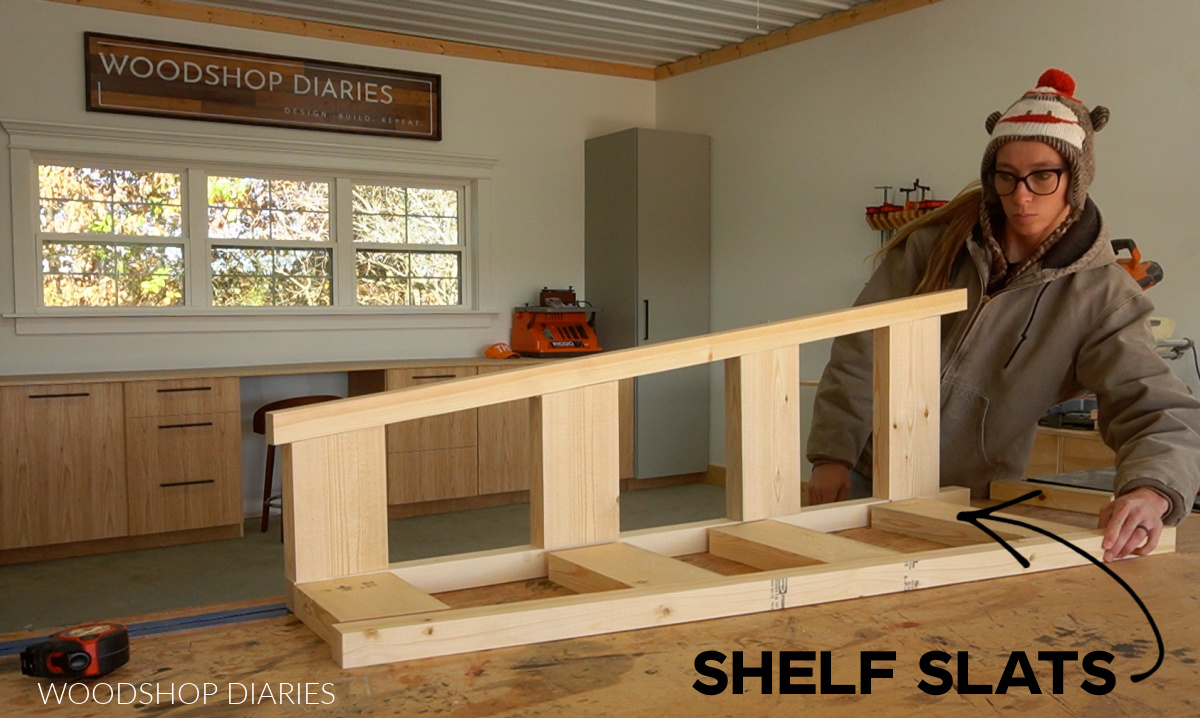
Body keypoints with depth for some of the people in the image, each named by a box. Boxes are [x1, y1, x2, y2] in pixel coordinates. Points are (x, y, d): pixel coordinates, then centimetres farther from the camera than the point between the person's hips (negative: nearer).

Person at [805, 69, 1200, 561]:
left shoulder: (1101, 295, -10)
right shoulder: (936, 243, -6)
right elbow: (861, 348, -5)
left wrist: (1150, 491, -42)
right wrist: (832, 454, -9)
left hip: (976, 505, -1)